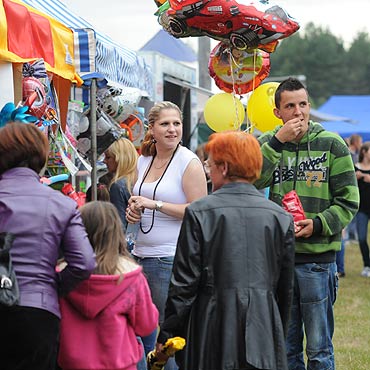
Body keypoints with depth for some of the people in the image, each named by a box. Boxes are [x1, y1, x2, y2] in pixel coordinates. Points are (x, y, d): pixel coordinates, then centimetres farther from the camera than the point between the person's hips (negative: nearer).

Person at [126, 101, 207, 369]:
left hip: (171, 259, -7)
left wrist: (155, 204, -17)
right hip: (141, 255, 7)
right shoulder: (143, 161, 12)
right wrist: (134, 209, 3)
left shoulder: (189, 162, -8)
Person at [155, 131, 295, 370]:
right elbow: (286, 288, 10)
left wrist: (167, 334, 2)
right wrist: (279, 337, 20)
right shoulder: (280, 216, 4)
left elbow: (183, 283, -6)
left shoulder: (199, 212, -6)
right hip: (263, 329, 3)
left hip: (213, 326, -3)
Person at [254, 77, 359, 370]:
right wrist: (277, 142, -16)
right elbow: (250, 182, -12)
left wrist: (318, 224, -18)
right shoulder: (267, 144, 6)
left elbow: (349, 201, -3)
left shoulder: (331, 145, -2)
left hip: (318, 259, -3)